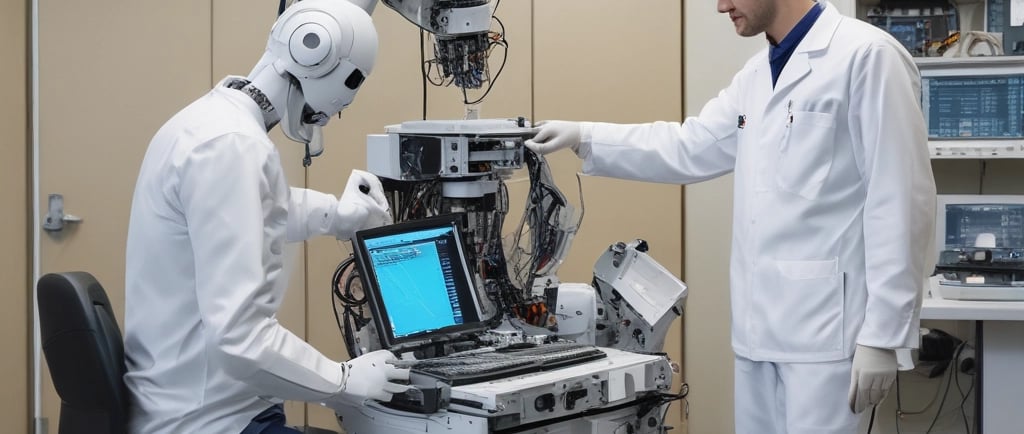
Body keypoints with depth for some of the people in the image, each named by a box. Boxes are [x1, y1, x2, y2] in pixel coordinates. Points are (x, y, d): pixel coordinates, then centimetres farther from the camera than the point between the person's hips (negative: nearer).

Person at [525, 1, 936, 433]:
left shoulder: (868, 56, -12)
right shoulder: (757, 73, 14)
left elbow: (900, 204, -15)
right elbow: (690, 149, 23)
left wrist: (882, 332, -17)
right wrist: (583, 138, 16)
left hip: (824, 321, -8)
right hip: (763, 321, 8)